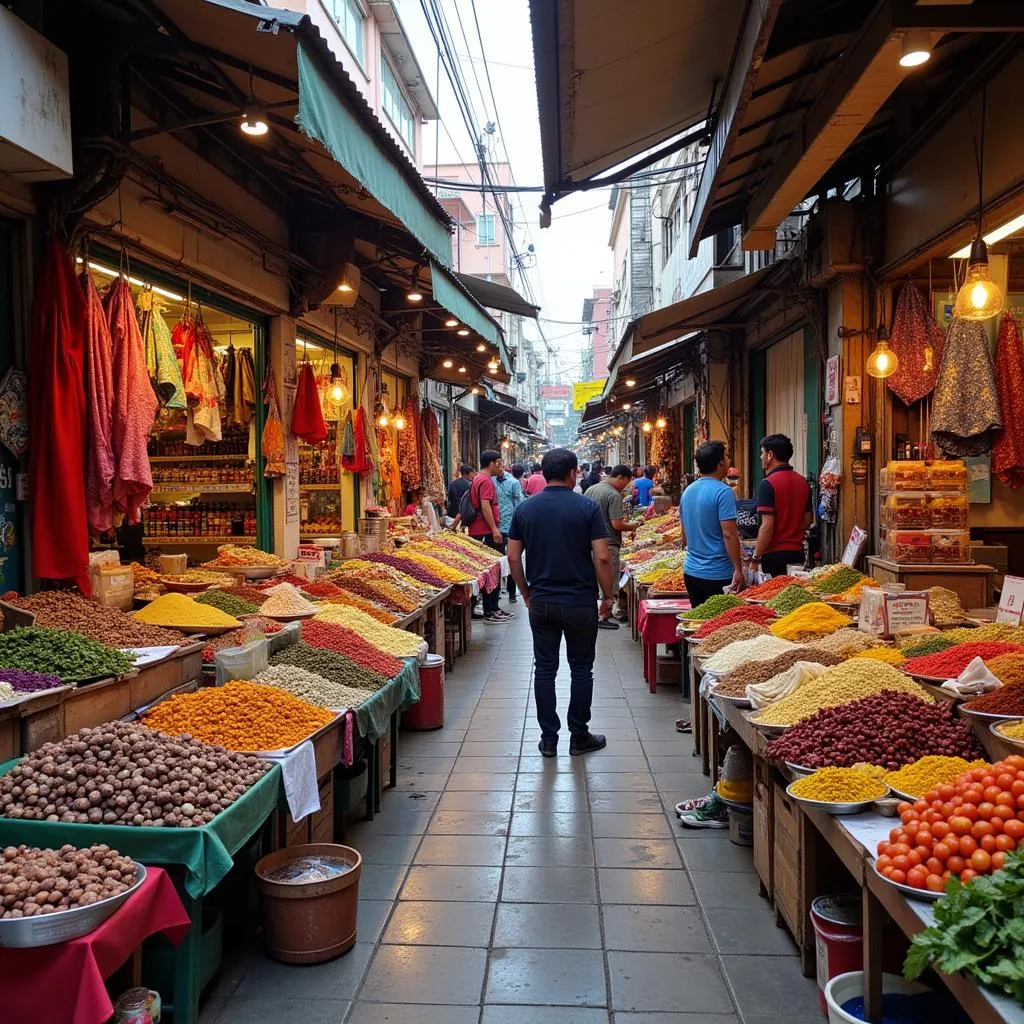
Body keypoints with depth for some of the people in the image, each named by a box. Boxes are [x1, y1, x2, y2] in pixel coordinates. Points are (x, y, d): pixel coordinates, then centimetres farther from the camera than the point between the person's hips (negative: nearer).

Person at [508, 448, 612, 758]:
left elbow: (513, 557, 2)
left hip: (541, 601, 3)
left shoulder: (525, 508, 1)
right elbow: (602, 558, -12)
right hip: (580, 602, -3)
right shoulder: (587, 507, -9)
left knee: (544, 668, 10)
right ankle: (579, 737, 18)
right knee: (581, 669, 10)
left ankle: (548, 738, 14)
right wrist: (607, 595, 0)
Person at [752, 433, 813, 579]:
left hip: (774, 555, -7)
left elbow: (767, 526, -19)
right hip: (797, 552, 7)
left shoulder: (768, 484, -14)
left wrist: (755, 559, -14)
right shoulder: (803, 482, 8)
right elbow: (807, 520, 15)